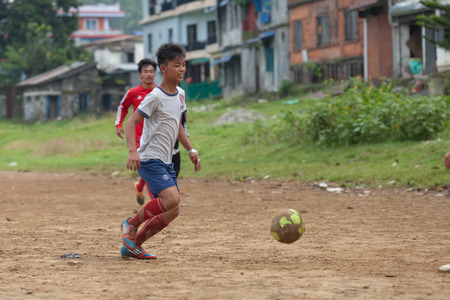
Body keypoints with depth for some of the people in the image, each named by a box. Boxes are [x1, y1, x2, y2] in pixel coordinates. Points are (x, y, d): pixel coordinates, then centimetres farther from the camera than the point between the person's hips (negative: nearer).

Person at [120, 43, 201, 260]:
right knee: (172, 198, -26)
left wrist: (190, 150, 17)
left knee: (172, 211, 5)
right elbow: (131, 122, -16)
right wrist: (132, 151, -29)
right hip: (149, 159, -9)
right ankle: (131, 224, -5)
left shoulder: (180, 94, 11)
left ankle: (132, 245, 16)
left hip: (166, 161, 9)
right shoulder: (155, 97, -14)